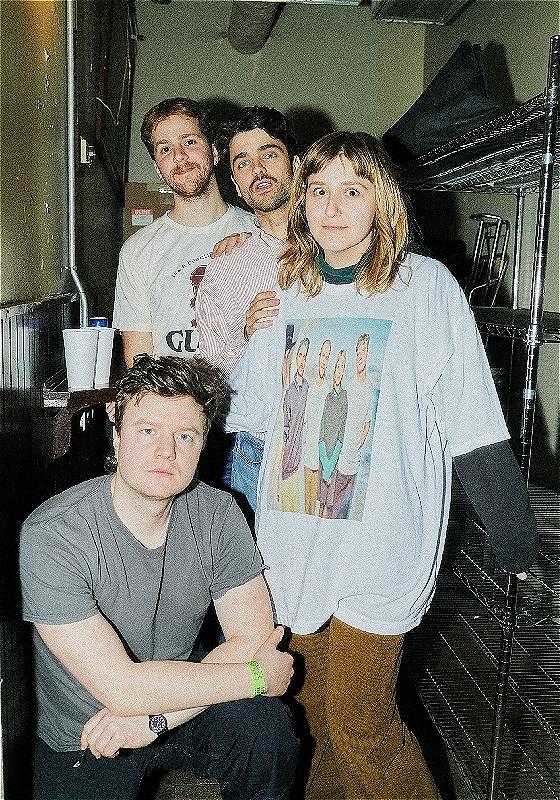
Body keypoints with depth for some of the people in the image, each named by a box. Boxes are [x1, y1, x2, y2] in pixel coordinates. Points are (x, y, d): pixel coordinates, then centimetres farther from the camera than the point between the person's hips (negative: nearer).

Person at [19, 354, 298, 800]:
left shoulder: (217, 515, -11)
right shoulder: (51, 536, -25)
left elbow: (252, 638, -11)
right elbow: (119, 686, -27)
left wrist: (154, 716, -24)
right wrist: (258, 675, -20)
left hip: (178, 708, 1)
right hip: (80, 745, -1)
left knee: (269, 727, -23)